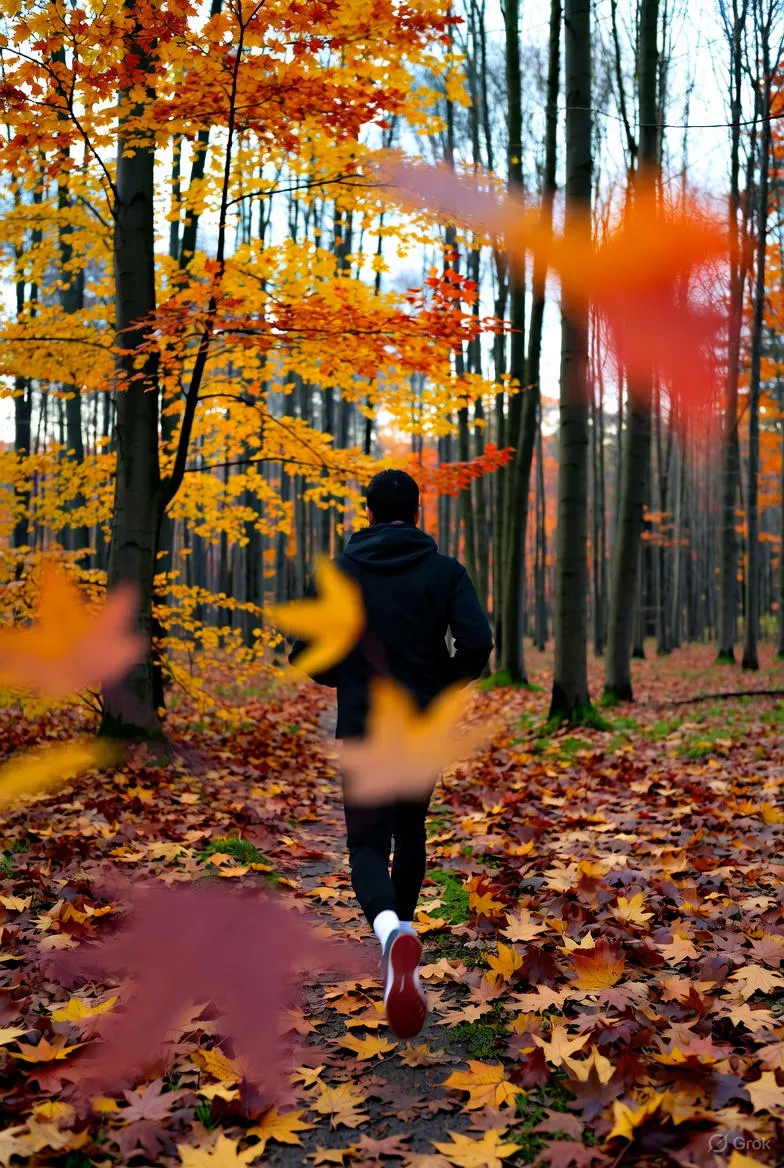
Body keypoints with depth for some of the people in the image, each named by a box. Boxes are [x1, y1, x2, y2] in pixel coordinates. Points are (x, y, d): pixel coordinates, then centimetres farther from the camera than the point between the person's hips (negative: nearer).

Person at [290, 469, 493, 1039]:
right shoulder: (446, 571, -3)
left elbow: (304, 654, -4)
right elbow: (477, 644, -15)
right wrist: (445, 682, 5)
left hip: (363, 731, -1)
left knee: (368, 843, 1)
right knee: (410, 828, 23)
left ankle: (390, 930, -29)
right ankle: (404, 929, 35)